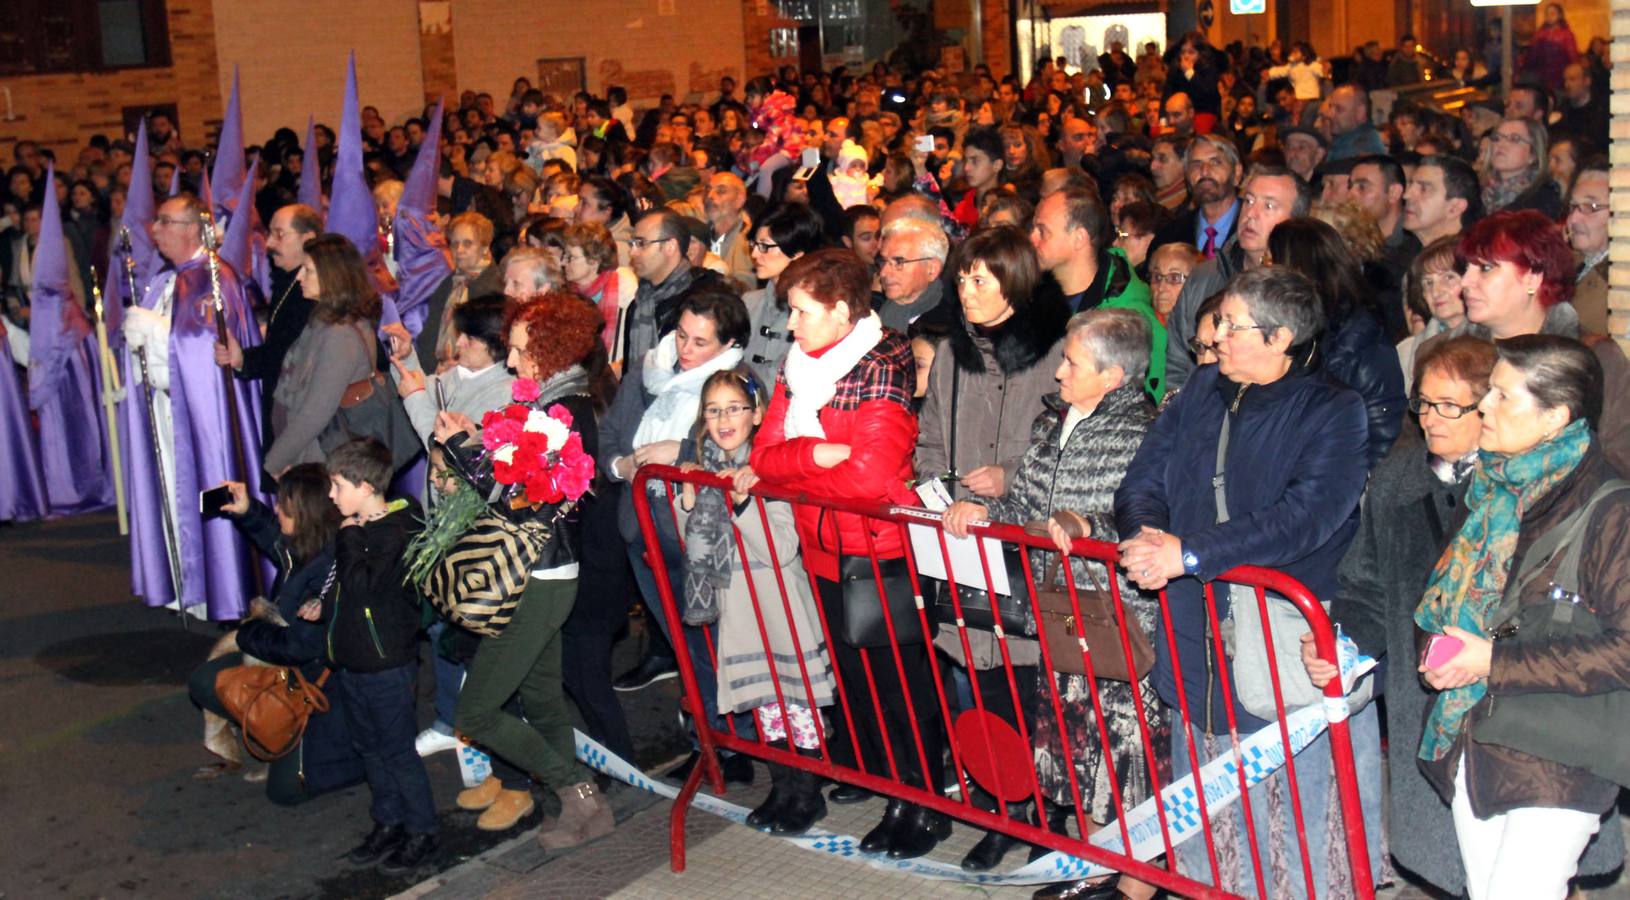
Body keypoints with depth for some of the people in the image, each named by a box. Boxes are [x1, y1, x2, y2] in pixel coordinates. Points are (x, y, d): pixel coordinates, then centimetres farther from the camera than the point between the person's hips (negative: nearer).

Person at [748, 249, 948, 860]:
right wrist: (819, 455, -21)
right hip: (827, 551, 7)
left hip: (884, 555, -7)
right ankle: (873, 774, 35)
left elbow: (873, 476, -26)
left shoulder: (882, 372, -16)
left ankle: (924, 806, 17)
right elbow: (764, 454, -1)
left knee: (904, 684, 4)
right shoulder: (798, 370, 7)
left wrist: (790, 470, -12)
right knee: (852, 676, 18)